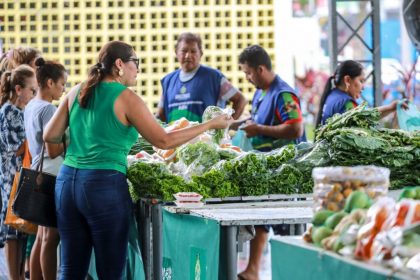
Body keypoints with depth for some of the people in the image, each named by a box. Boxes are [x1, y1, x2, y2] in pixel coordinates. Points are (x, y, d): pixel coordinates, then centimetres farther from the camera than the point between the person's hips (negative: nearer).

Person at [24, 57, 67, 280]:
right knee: (51, 238, -5)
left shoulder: (30, 107, 12)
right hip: (52, 177, -9)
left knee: (42, 236, 13)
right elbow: (53, 151, -19)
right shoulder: (48, 109, -16)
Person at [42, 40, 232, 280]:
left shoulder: (77, 92, 11)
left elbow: (50, 136, 12)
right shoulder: (126, 98, -5)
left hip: (67, 180, 6)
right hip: (105, 185, -6)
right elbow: (164, 141, -5)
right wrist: (211, 125, 2)